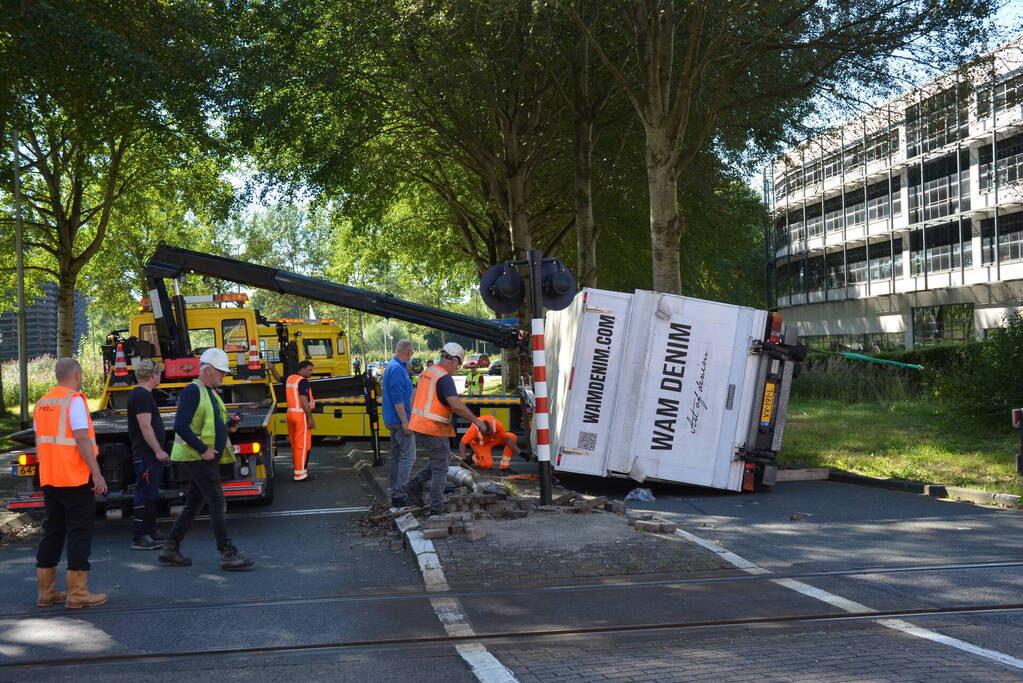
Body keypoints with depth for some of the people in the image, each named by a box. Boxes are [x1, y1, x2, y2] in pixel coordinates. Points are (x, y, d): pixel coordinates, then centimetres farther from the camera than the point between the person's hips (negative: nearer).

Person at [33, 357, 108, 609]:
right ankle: (77, 593, -1)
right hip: (76, 478, -8)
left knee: (53, 532, 14)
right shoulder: (74, 400, -12)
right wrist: (97, 474, -18)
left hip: (49, 480, 8)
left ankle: (46, 591, 16)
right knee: (79, 533, -2)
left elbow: (40, 444, 16)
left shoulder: (41, 403, 13)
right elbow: (82, 439, -19)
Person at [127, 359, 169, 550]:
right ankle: (139, 537, -10)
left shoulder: (141, 394, 19)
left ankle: (150, 531, 26)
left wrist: (158, 450, 26)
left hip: (149, 455, 11)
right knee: (145, 495, -10)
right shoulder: (142, 396, -15)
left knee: (151, 494, 17)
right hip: (146, 454, -11)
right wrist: (158, 450, -22)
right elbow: (145, 426, -21)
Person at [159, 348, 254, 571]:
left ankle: (170, 549, 20)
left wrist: (226, 427, 7)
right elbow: (181, 427, -21)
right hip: (197, 458, -10)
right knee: (217, 504, -10)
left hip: (207, 458, 10)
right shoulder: (192, 391, -13)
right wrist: (203, 449, -24)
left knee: (193, 505, 13)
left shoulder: (210, 392, 17)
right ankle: (228, 555, -10)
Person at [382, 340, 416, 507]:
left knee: (396, 457, 13)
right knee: (407, 457, -9)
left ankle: (395, 494, 17)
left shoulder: (391, 366, 14)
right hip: (399, 420, -11)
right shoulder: (397, 369, -17)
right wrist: (405, 422, -22)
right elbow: (397, 398, -22)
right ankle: (399, 495, -10)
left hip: (393, 420, 11)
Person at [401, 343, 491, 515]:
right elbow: (456, 405, -28)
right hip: (434, 430, -8)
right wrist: (476, 421, -21)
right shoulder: (445, 378, -17)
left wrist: (413, 420, 28)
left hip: (419, 426, 8)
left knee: (438, 463, 21)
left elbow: (414, 397, 20)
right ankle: (436, 510, 5)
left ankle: (413, 486, 15)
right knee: (440, 469, 2)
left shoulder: (427, 373, 11)